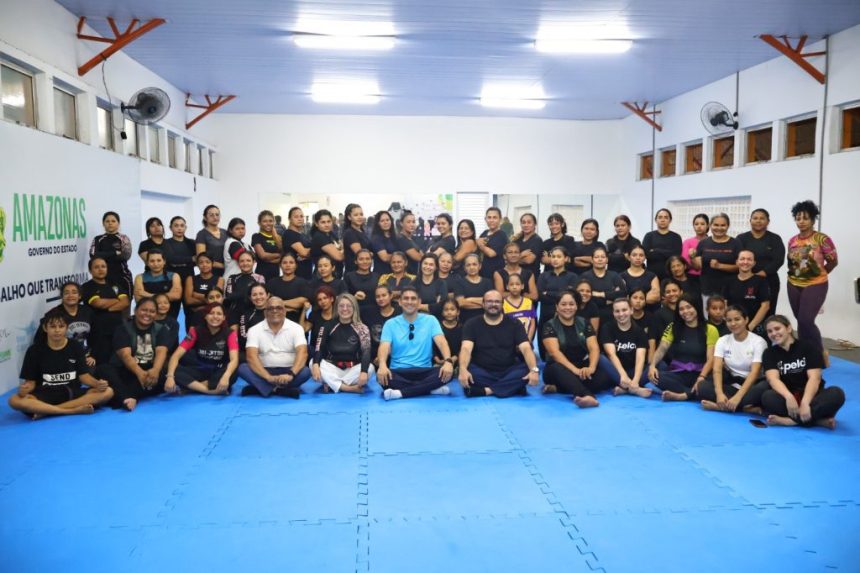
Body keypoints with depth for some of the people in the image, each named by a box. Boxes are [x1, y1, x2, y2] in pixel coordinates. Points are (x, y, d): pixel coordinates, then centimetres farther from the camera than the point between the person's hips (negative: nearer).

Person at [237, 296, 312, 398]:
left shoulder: (296, 328, -4)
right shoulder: (255, 330, -3)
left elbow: (302, 353, -17)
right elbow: (251, 356, -16)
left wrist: (291, 374, -35)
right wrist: (268, 377, -31)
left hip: (288, 370, -1)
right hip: (265, 371, 1)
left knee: (305, 372, -30)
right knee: (242, 368, -26)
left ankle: (263, 389, -27)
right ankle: (283, 390, -32)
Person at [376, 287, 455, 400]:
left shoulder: (430, 320, 6)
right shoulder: (390, 323, 6)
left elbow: (441, 342, -8)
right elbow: (384, 347, -9)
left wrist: (448, 361, -30)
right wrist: (382, 365, -33)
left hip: (424, 371, 0)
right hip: (398, 372, 0)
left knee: (447, 372, -29)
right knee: (381, 375, -33)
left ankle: (400, 392, -28)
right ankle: (431, 388, -24)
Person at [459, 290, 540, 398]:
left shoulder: (514, 324, 4)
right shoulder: (472, 324, 1)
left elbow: (526, 348, -9)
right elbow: (466, 349, -15)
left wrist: (534, 370, -29)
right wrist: (463, 369, -37)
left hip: (508, 372, 1)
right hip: (482, 372, -1)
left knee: (527, 370, -28)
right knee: (468, 372, -33)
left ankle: (486, 390, -28)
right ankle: (513, 388, -25)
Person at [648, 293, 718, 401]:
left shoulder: (710, 330, 2)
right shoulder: (673, 327, 8)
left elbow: (711, 359, -7)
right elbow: (661, 349, -2)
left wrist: (701, 377, -25)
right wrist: (652, 366, -22)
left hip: (698, 374, -1)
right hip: (677, 374, 2)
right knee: (657, 376, -32)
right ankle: (693, 392, -29)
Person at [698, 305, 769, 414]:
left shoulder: (758, 341, -8)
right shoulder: (722, 340, 2)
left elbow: (754, 372, -20)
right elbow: (717, 369, -11)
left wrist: (738, 397, -34)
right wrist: (719, 393, -31)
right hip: (732, 383, 3)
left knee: (765, 387, -38)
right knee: (702, 386, -24)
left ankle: (720, 406, -37)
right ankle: (747, 408, -33)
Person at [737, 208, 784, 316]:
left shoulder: (775, 239, 7)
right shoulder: (741, 238, 9)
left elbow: (778, 260, -5)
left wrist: (763, 273, -17)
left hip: (769, 282, 0)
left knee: (767, 315, 1)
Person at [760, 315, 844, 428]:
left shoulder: (809, 346, 0)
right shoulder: (770, 353, 3)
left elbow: (814, 378, -12)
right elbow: (773, 378, -14)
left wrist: (805, 403, -29)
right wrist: (789, 397, -35)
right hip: (786, 397, 0)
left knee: (837, 394, -31)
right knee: (768, 397, -32)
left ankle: (790, 420, -34)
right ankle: (818, 419, -32)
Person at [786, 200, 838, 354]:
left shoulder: (822, 239, -11)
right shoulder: (792, 241, 4)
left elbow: (833, 261, -3)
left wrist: (818, 274, 7)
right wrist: (797, 274, 7)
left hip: (815, 285, -5)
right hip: (794, 285, 5)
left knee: (805, 321, -14)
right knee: (802, 322, 9)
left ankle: (821, 352, 7)